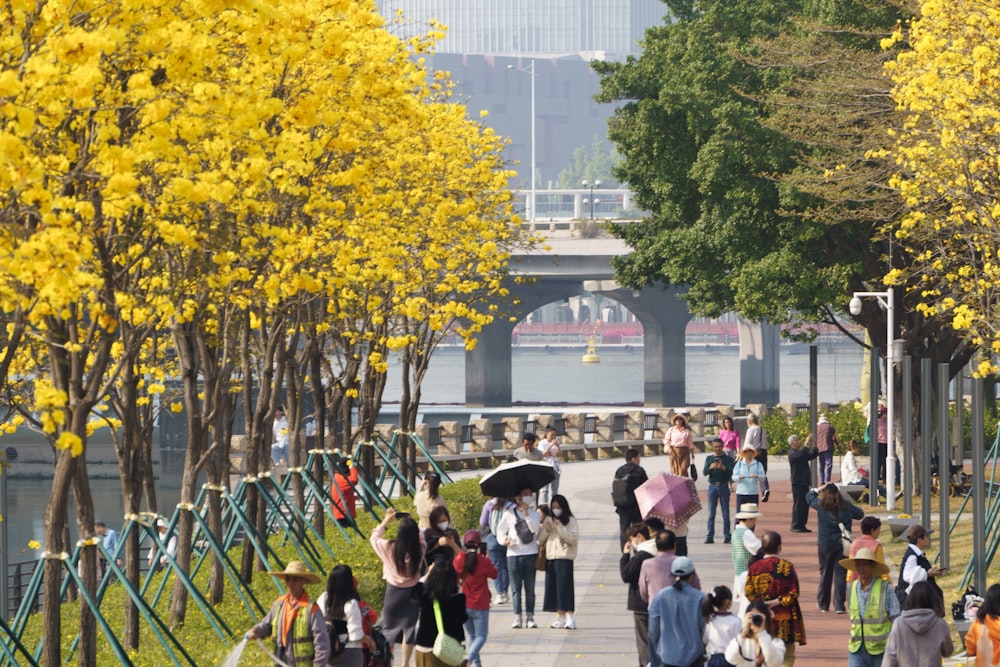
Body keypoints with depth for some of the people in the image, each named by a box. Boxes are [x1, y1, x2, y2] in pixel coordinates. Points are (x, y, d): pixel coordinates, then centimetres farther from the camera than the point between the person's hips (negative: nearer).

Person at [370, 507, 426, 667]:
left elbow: (374, 537, 2)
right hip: (412, 592, 1)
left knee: (389, 628, 14)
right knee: (409, 628, 10)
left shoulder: (390, 548, -19)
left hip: (394, 592, -1)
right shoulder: (420, 550, -14)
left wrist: (386, 521, 11)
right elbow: (421, 539, 12)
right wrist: (411, 523, 13)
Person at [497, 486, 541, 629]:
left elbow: (534, 528, -10)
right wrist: (504, 540, -8)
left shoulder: (534, 514, 8)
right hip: (513, 554, 0)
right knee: (516, 589, -1)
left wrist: (527, 513, -12)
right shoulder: (509, 514, 8)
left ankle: (530, 617, 5)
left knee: (530, 589, 1)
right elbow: (501, 531, 12)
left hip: (530, 554, 0)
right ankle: (517, 617, 2)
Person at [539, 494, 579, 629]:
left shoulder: (571, 521, -1)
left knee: (564, 586, -10)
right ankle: (560, 616, 9)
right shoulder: (548, 520, 15)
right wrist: (546, 530, -4)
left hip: (564, 558, -6)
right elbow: (540, 539, 15)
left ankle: (569, 617, -9)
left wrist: (560, 528, -17)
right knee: (552, 586, 3)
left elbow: (573, 539, -10)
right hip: (550, 558, 6)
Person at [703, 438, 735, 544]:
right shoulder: (709, 458, 7)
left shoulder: (727, 459, 2)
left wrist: (723, 468, -29)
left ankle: (728, 536, 5)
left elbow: (731, 472, -9)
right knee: (711, 513, 2)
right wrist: (710, 467, -23)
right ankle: (710, 537, 4)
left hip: (724, 486, -1)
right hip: (712, 486, 1)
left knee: (725, 513, 2)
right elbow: (704, 473, -2)